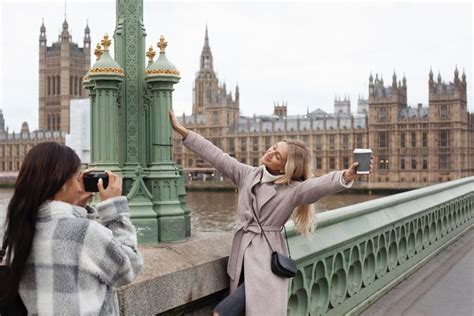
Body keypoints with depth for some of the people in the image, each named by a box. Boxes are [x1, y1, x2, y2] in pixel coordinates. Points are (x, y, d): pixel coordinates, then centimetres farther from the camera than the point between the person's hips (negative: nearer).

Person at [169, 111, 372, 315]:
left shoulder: (294, 190, -8)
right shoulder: (247, 175, 6)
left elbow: (323, 184, -26)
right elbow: (215, 156, 9)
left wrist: (347, 176, -48)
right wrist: (181, 130, 10)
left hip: (267, 256, -5)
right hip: (242, 252, 5)